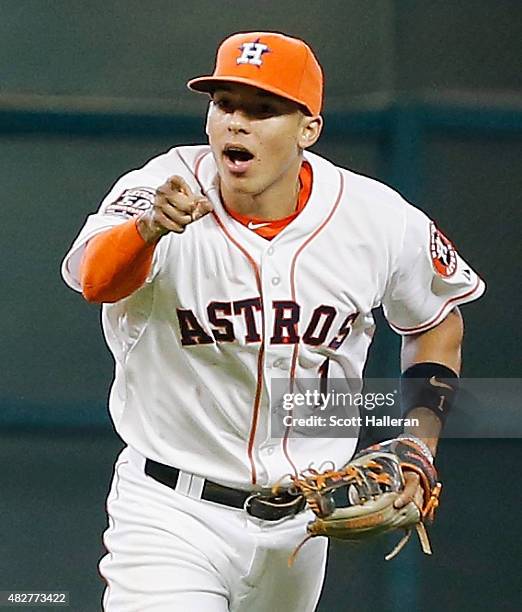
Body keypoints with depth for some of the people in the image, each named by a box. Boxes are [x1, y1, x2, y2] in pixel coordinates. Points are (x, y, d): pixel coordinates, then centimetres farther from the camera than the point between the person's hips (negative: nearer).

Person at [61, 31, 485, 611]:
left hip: (299, 520, 3)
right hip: (171, 514, -3)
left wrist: (421, 444, 0)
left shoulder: (382, 222, -8)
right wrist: (149, 226, -59)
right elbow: (96, 280, -38)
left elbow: (437, 323, 12)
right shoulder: (165, 190, -17)